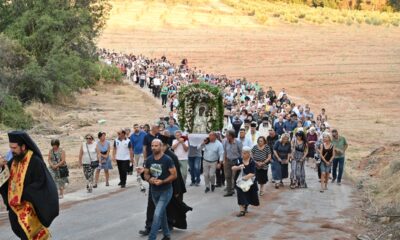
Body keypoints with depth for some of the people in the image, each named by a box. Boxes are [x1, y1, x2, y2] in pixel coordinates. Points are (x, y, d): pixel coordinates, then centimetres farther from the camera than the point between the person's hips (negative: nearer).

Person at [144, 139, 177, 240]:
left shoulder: (167, 160, -16)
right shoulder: (149, 160, -2)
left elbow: (174, 175, -13)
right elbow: (146, 174, 7)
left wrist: (162, 181, -25)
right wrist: (149, 179, -16)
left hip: (166, 191, -6)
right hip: (154, 191, 6)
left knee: (157, 215, -14)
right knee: (162, 213, 19)